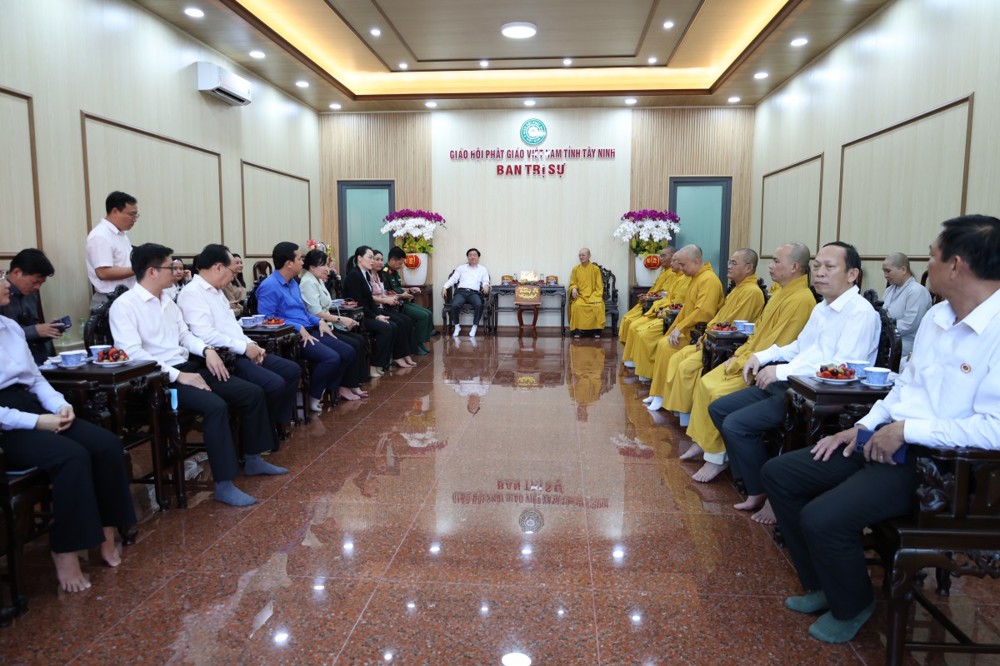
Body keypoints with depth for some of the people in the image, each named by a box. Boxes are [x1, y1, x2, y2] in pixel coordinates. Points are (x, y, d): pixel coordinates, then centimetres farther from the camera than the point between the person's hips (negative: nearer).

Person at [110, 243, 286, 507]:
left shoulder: (167, 301, 15)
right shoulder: (124, 305, -10)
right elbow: (132, 354, -19)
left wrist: (207, 349, -2)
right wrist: (177, 375, -23)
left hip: (189, 367, 9)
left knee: (253, 393, -1)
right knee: (216, 405, -32)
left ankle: (253, 460, 15)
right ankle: (224, 485, -24)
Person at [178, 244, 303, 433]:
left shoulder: (217, 291, 19)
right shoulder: (192, 293, -12)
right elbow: (206, 335, -23)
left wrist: (251, 344, 2)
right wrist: (245, 347, -17)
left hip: (239, 352, 10)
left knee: (292, 370, 2)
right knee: (274, 384, -24)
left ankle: (280, 422, 12)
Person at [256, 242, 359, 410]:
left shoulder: (293, 282, 19)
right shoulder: (269, 286, -12)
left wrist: (319, 321, 7)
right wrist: (299, 328, -22)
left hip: (309, 331, 9)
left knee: (348, 352, -2)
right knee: (332, 358, -27)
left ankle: (330, 389, 11)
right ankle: (313, 397, -7)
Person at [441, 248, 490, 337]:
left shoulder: (483, 269, 20)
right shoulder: (461, 268, 22)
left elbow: (486, 281, 10)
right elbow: (453, 279, 14)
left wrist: (486, 285, -15)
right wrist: (444, 287, -3)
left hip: (474, 293, -1)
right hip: (461, 291, 1)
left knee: (479, 305, -35)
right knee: (454, 305, -31)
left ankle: (475, 326, -15)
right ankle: (457, 326, -7)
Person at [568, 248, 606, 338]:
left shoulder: (595, 269, 4)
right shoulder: (575, 269, 8)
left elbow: (599, 285, 2)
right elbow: (572, 284, 10)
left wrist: (595, 297, -13)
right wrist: (574, 289, -14)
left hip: (593, 295, -1)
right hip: (580, 295, 1)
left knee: (598, 306, -32)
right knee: (577, 305, -33)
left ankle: (597, 330, -18)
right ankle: (578, 329, -23)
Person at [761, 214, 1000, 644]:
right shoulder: (936, 316, 10)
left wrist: (906, 430, -21)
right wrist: (864, 425, 6)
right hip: (884, 442, 9)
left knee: (822, 518, -25)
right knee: (778, 475, 4)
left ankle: (851, 606, 9)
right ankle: (821, 586, 20)